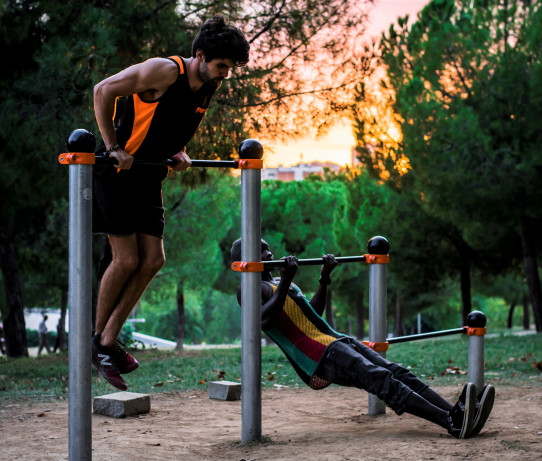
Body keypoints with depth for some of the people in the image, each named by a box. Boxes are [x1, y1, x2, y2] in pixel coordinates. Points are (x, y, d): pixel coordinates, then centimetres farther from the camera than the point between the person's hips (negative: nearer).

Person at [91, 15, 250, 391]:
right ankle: (96, 337, 11)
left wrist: (180, 152, 4)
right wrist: (113, 147, -18)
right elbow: (104, 91, -17)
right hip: (117, 173, -8)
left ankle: (108, 343, 7)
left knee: (153, 260, 0)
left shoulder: (209, 88, 3)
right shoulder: (165, 71, -21)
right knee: (127, 259, -9)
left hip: (150, 178, 8)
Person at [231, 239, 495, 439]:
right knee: (382, 380, -27)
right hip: (317, 356, -9)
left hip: (335, 340, 9)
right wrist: (284, 283, -23)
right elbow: (264, 321, -20)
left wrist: (324, 279, 31)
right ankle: (451, 422, -41)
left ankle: (460, 412, -25)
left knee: (397, 373, -10)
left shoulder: (278, 283, 28)